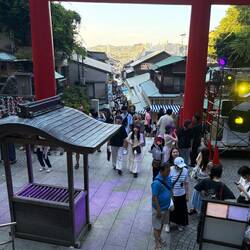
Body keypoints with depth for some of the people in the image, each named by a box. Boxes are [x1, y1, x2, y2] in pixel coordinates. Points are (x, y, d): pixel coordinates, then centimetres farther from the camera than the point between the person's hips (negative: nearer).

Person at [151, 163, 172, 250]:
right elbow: (154, 198, -24)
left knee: (162, 224, 25)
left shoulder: (168, 178, -6)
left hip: (166, 207, 7)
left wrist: (171, 203, 12)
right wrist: (158, 210, -19)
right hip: (159, 208, -7)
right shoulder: (156, 183, -30)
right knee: (157, 226, 11)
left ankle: (159, 238, 46)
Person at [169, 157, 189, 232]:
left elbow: (186, 183, 1)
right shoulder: (170, 170, -22)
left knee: (181, 210, 18)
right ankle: (168, 224, 39)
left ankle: (180, 223, 44)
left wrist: (187, 194, 6)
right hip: (171, 195, -3)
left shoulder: (185, 170, -11)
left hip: (181, 195, 3)